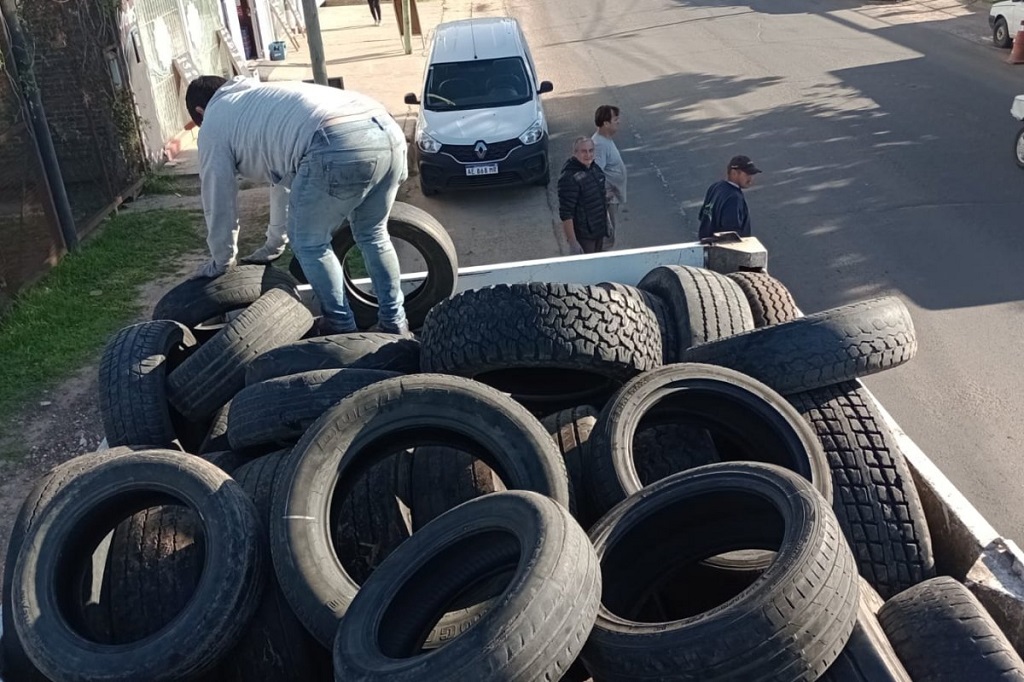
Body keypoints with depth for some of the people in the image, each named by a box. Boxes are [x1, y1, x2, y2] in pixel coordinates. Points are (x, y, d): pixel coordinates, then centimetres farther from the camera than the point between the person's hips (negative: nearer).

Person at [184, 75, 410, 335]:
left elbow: (219, 202, 24)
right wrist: (273, 245, 59)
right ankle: (395, 324, 30)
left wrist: (221, 263, 40)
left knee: (309, 243, 15)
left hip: (339, 147, -8)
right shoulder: (260, 98, 44)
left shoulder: (213, 124, 21)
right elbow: (286, 178, 51)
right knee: (372, 234, 26)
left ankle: (342, 328, 21)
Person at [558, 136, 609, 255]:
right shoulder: (569, 178, -24)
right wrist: (573, 243, -26)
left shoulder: (596, 168, 3)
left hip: (599, 231, 8)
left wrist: (608, 223, 21)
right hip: (583, 236, -8)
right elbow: (565, 214, -25)